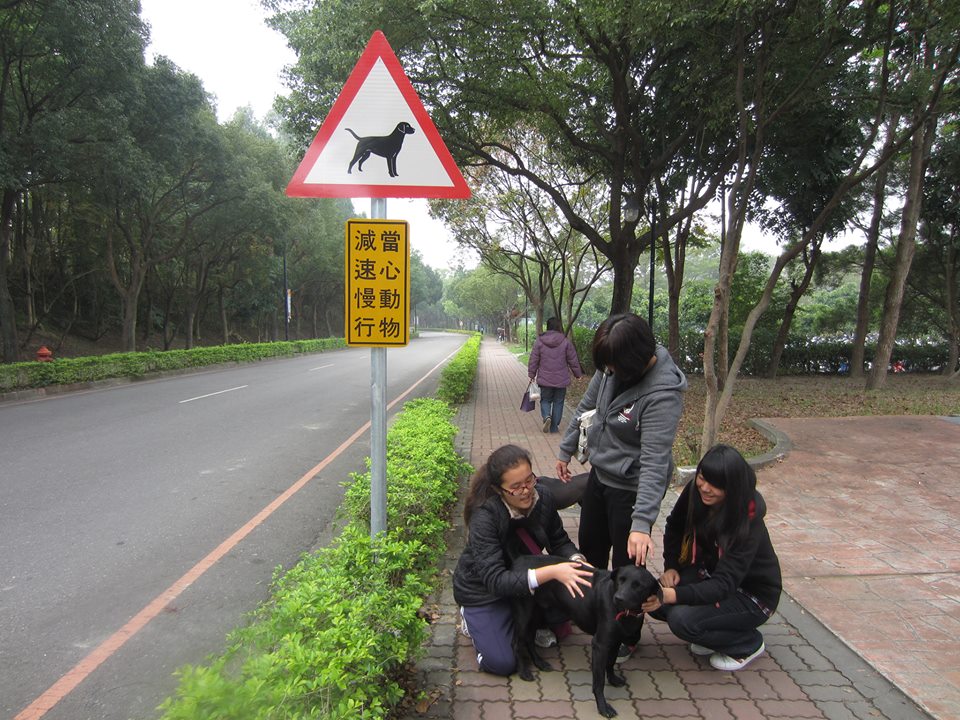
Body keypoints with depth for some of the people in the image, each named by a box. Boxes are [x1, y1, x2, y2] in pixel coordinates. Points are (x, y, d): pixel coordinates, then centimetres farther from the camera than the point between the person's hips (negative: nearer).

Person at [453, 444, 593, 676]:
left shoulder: (541, 496, -18)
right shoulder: (483, 516, -34)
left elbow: (559, 541, -4)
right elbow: (495, 580, -37)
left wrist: (577, 561, -26)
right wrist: (551, 572, -46)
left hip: (524, 575, 5)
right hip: (482, 590, -4)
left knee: (574, 597, -19)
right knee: (503, 663, -15)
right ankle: (473, 620, 14)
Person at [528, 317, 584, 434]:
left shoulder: (539, 341, -5)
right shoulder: (565, 341, -6)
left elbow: (533, 360, -1)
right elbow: (573, 360, 0)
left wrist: (532, 374, 10)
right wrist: (578, 374, 12)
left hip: (545, 380, 0)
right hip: (561, 380, 0)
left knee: (545, 400, 15)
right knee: (558, 402, 12)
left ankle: (547, 416, -12)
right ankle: (554, 427, 14)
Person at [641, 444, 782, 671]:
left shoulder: (748, 520, -30)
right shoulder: (695, 491, -16)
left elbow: (724, 584, -35)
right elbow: (674, 527, 4)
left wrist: (673, 595, -45)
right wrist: (671, 566, -8)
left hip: (752, 593, -6)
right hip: (710, 574, 6)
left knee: (681, 619, -27)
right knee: (654, 599, -17)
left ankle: (748, 644, 1)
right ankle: (713, 635, 9)